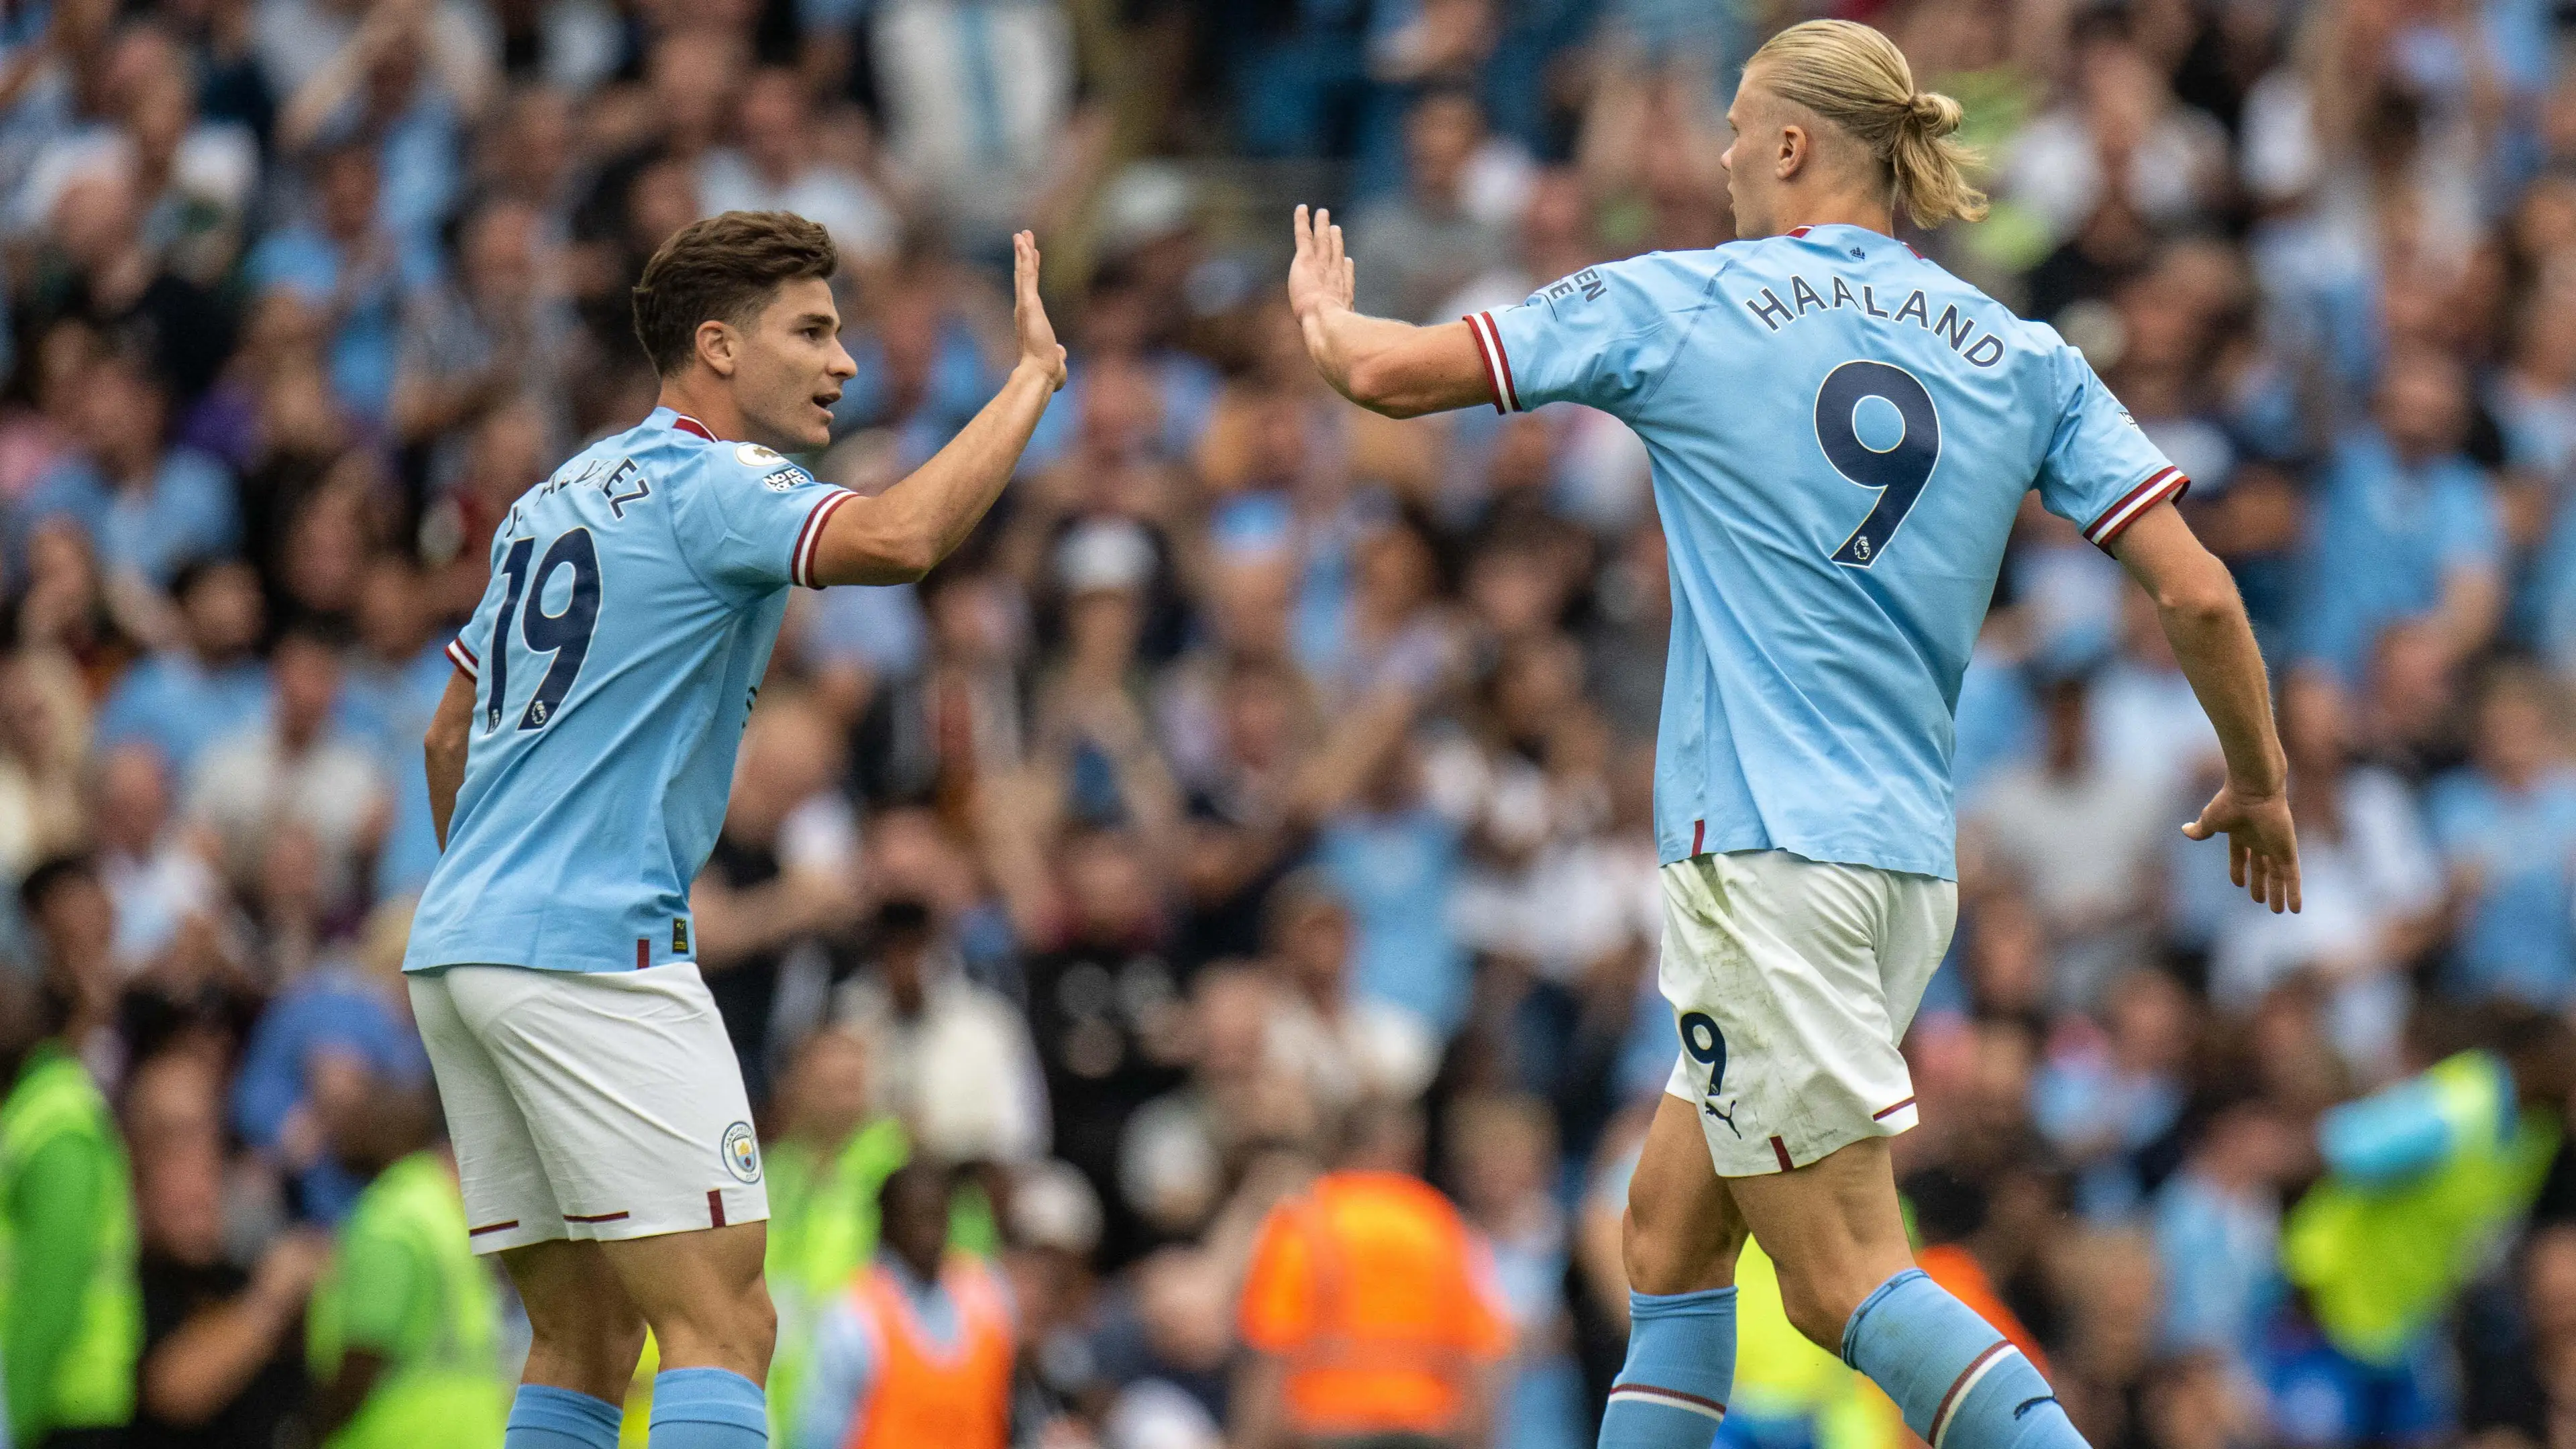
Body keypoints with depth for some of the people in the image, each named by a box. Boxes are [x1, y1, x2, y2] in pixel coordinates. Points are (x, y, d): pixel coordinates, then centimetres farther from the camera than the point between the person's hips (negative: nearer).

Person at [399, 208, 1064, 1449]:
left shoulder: (557, 501, 21)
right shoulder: (708, 484, -7)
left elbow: (450, 743, 26)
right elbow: (894, 538, -27)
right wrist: (1033, 374, -17)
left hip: (459, 939, 9)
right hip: (591, 949, -9)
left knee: (587, 1342, 11)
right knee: (723, 1330, -13)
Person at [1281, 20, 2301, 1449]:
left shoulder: (1678, 303, -2)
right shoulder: (2019, 355, 9)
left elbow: (1387, 372, 2)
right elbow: (2195, 591, 3)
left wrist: (1319, 306, 26)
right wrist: (2259, 782, 19)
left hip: (1767, 851, -7)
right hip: (1911, 863, 7)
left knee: (1845, 1278, -8)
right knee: (1670, 1222, 17)